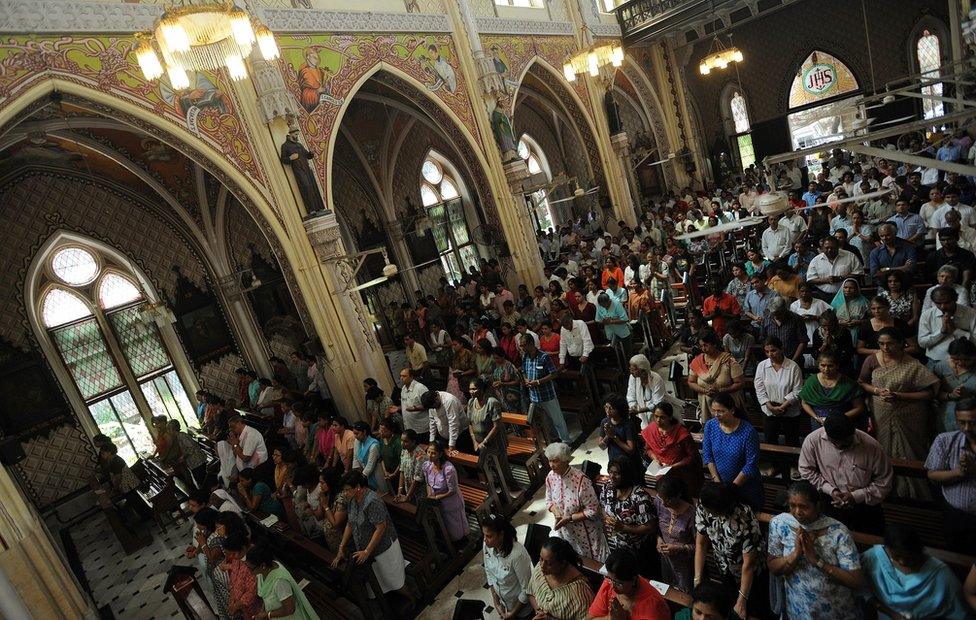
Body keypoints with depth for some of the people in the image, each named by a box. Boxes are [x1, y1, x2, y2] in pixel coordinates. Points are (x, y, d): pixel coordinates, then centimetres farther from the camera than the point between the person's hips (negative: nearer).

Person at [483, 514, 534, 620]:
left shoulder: (517, 554, -37)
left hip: (521, 604, -5)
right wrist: (496, 602, -3)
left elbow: (527, 588, -25)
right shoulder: (487, 546, -18)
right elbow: (489, 573, -1)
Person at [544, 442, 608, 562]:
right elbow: (549, 500, 5)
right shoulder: (550, 477, -11)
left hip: (585, 531, -5)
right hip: (565, 530, 5)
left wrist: (569, 518, -25)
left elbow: (592, 510, -24)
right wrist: (556, 512, -15)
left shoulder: (580, 480, -30)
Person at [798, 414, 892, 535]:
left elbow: (884, 481, -6)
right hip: (828, 501, 0)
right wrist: (830, 490, -12)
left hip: (863, 503, 0)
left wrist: (856, 496, -14)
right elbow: (806, 470, -2)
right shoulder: (813, 440, -15)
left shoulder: (871, 446, -17)